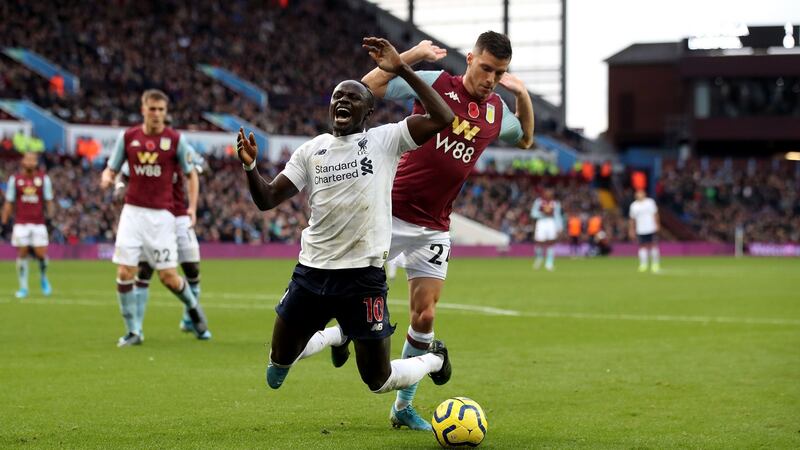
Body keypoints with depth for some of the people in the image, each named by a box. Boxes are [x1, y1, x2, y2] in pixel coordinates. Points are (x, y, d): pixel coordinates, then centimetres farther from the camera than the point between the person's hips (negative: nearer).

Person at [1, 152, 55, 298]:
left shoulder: (44, 178, 5)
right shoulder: (15, 179, 5)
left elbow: (49, 200, 9)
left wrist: (49, 216, -6)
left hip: (39, 223, 0)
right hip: (21, 223, 0)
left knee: (41, 254, -5)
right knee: (22, 254, -2)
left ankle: (43, 278, 24)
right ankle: (23, 287, 8)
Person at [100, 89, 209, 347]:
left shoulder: (175, 139, -3)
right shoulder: (127, 137, 3)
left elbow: (191, 174, 7)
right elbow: (111, 169, 10)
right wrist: (106, 178, -13)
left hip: (161, 214, -2)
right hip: (133, 212, 2)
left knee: (168, 276, -2)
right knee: (125, 273, -7)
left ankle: (192, 307, 29)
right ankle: (133, 331, 6)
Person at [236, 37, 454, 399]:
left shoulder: (386, 140, -3)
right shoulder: (311, 151, 8)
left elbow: (442, 118, -17)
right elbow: (267, 200, 7)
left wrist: (402, 70, -20)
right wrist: (249, 166, -13)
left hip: (363, 275, -4)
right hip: (312, 271, 4)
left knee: (379, 380, 3)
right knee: (279, 362, 14)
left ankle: (434, 358, 36)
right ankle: (337, 335, 44)